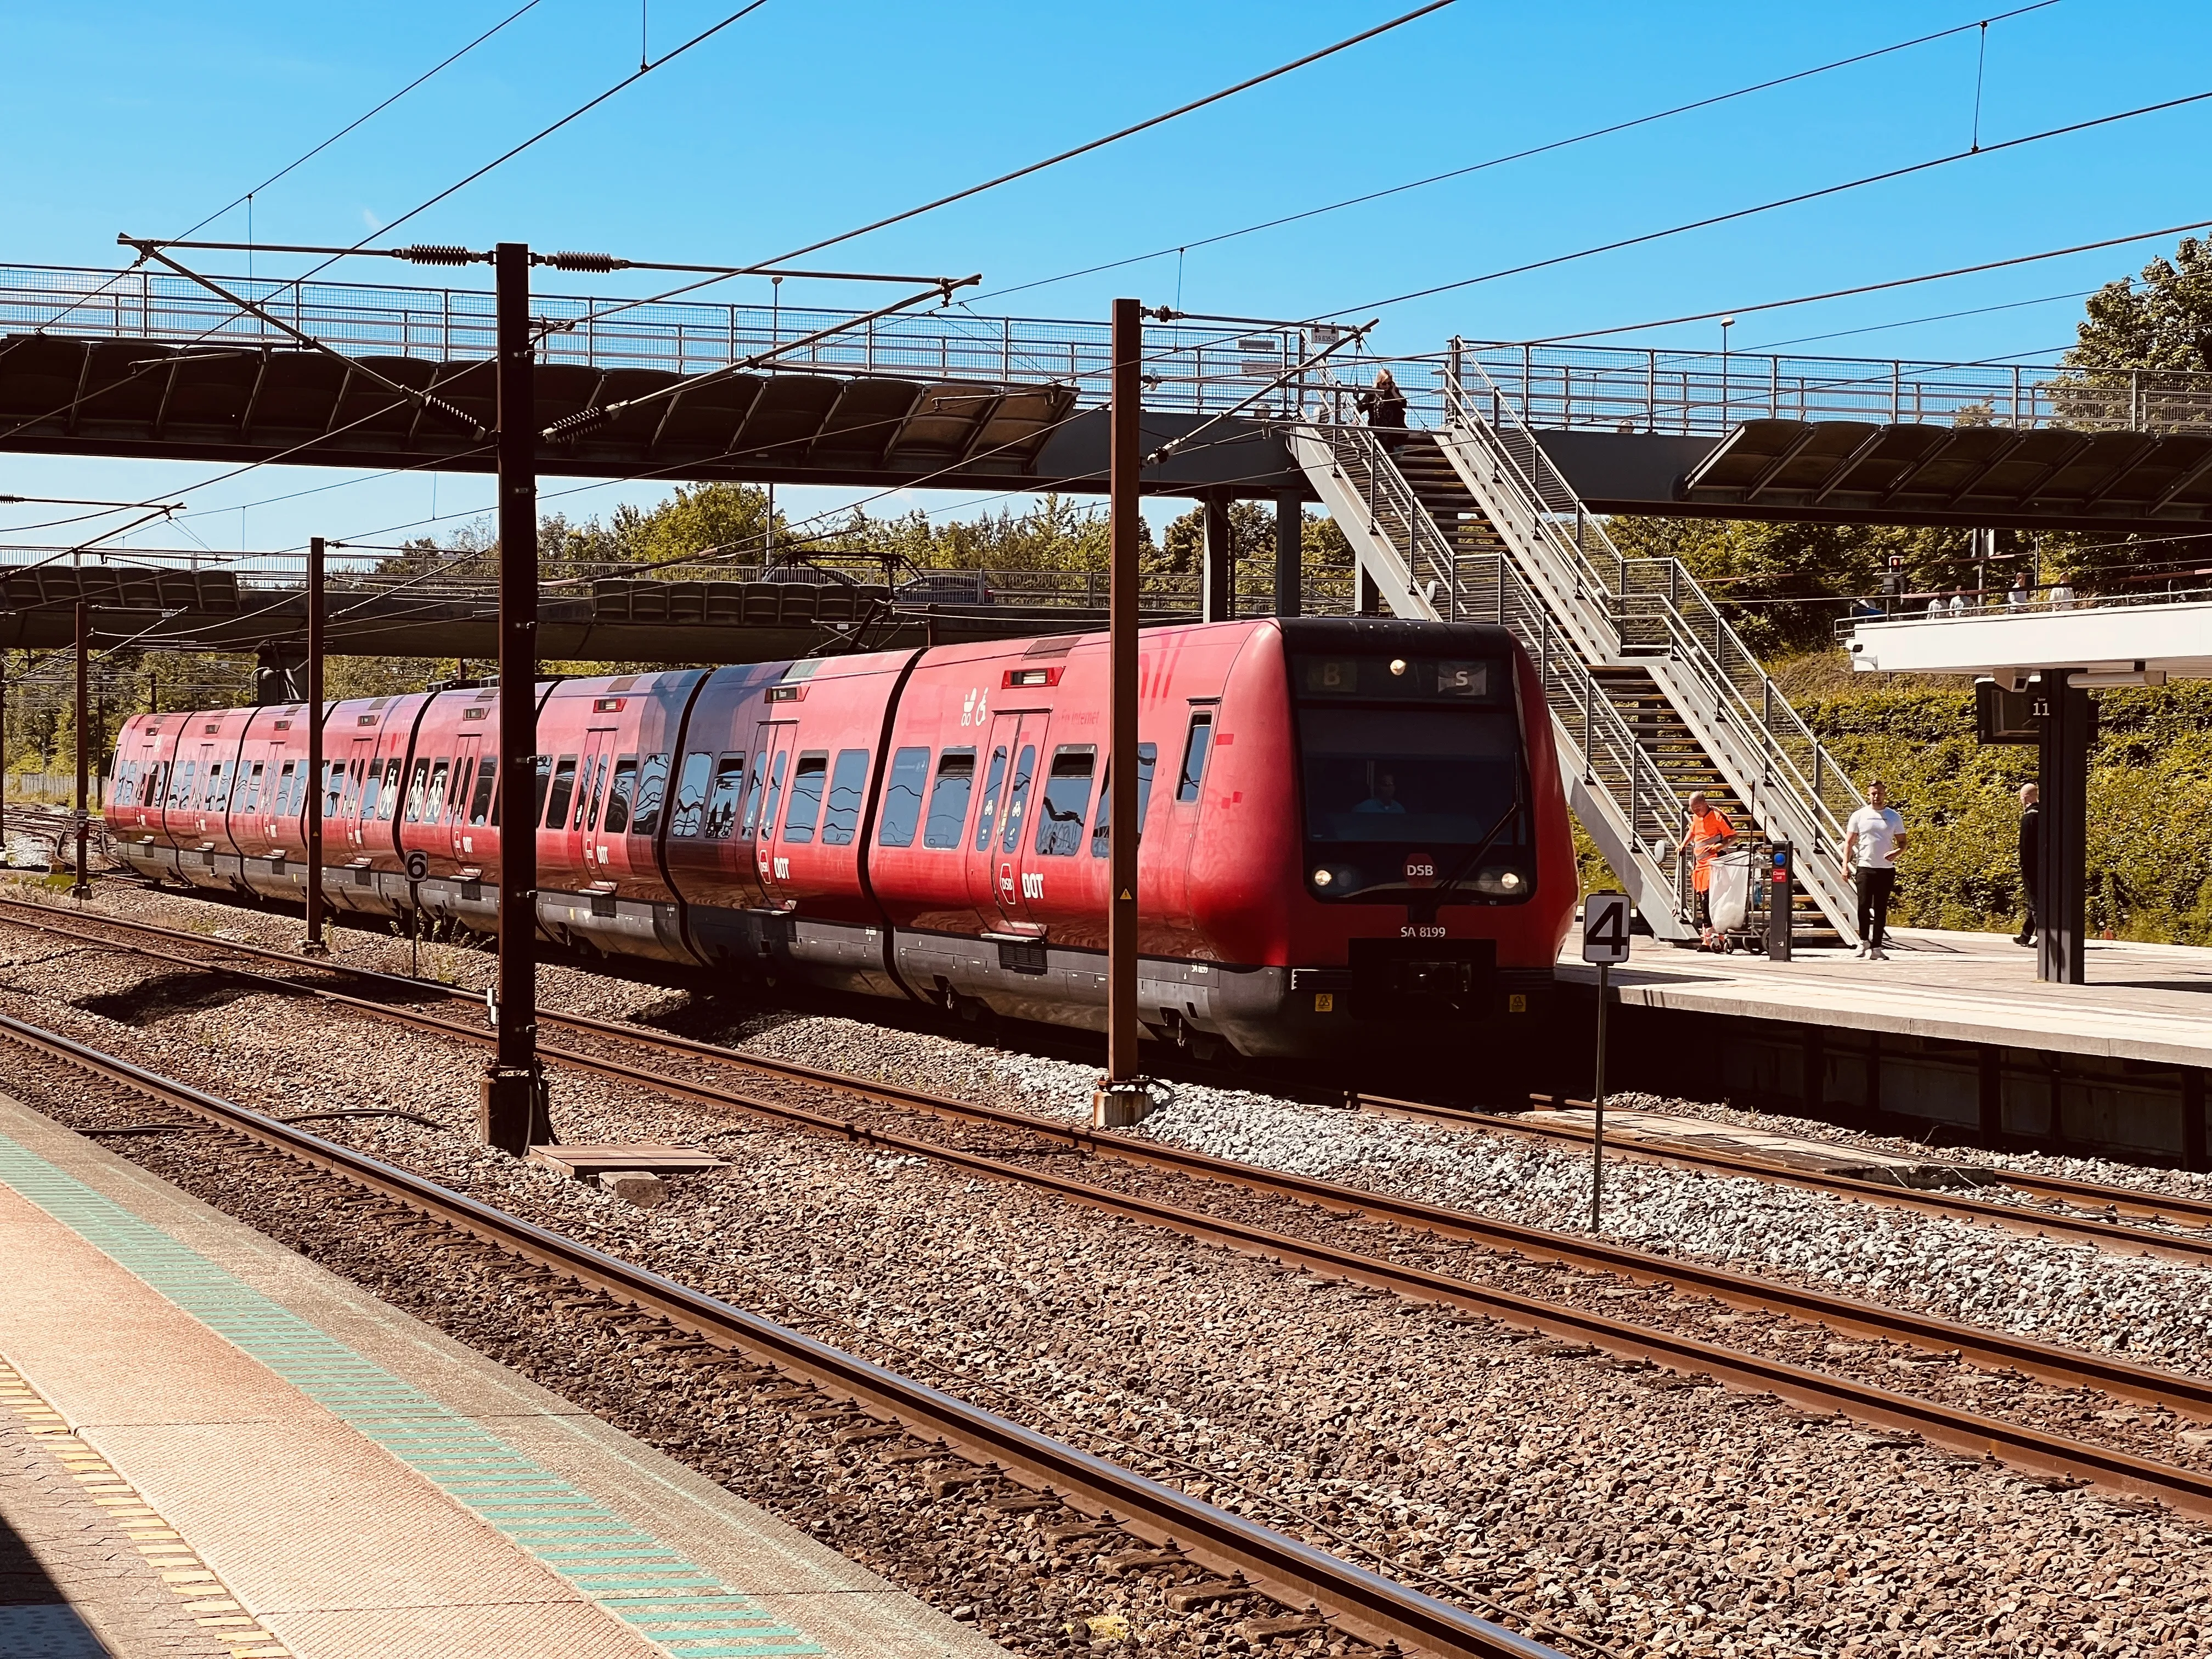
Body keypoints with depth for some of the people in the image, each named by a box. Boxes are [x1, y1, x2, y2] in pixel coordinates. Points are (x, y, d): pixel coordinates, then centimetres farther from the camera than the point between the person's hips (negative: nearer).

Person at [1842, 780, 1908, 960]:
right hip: (1865, 867, -1)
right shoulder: (1859, 816, 4)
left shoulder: (1894, 817, 7)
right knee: (1864, 906, -10)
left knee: (1881, 909, 3)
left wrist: (1896, 852, -13)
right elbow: (1849, 842, 5)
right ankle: (1864, 941, 8)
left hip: (1886, 869, 1)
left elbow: (1902, 843, 9)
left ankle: (1877, 947, 7)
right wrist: (1845, 864, -6)